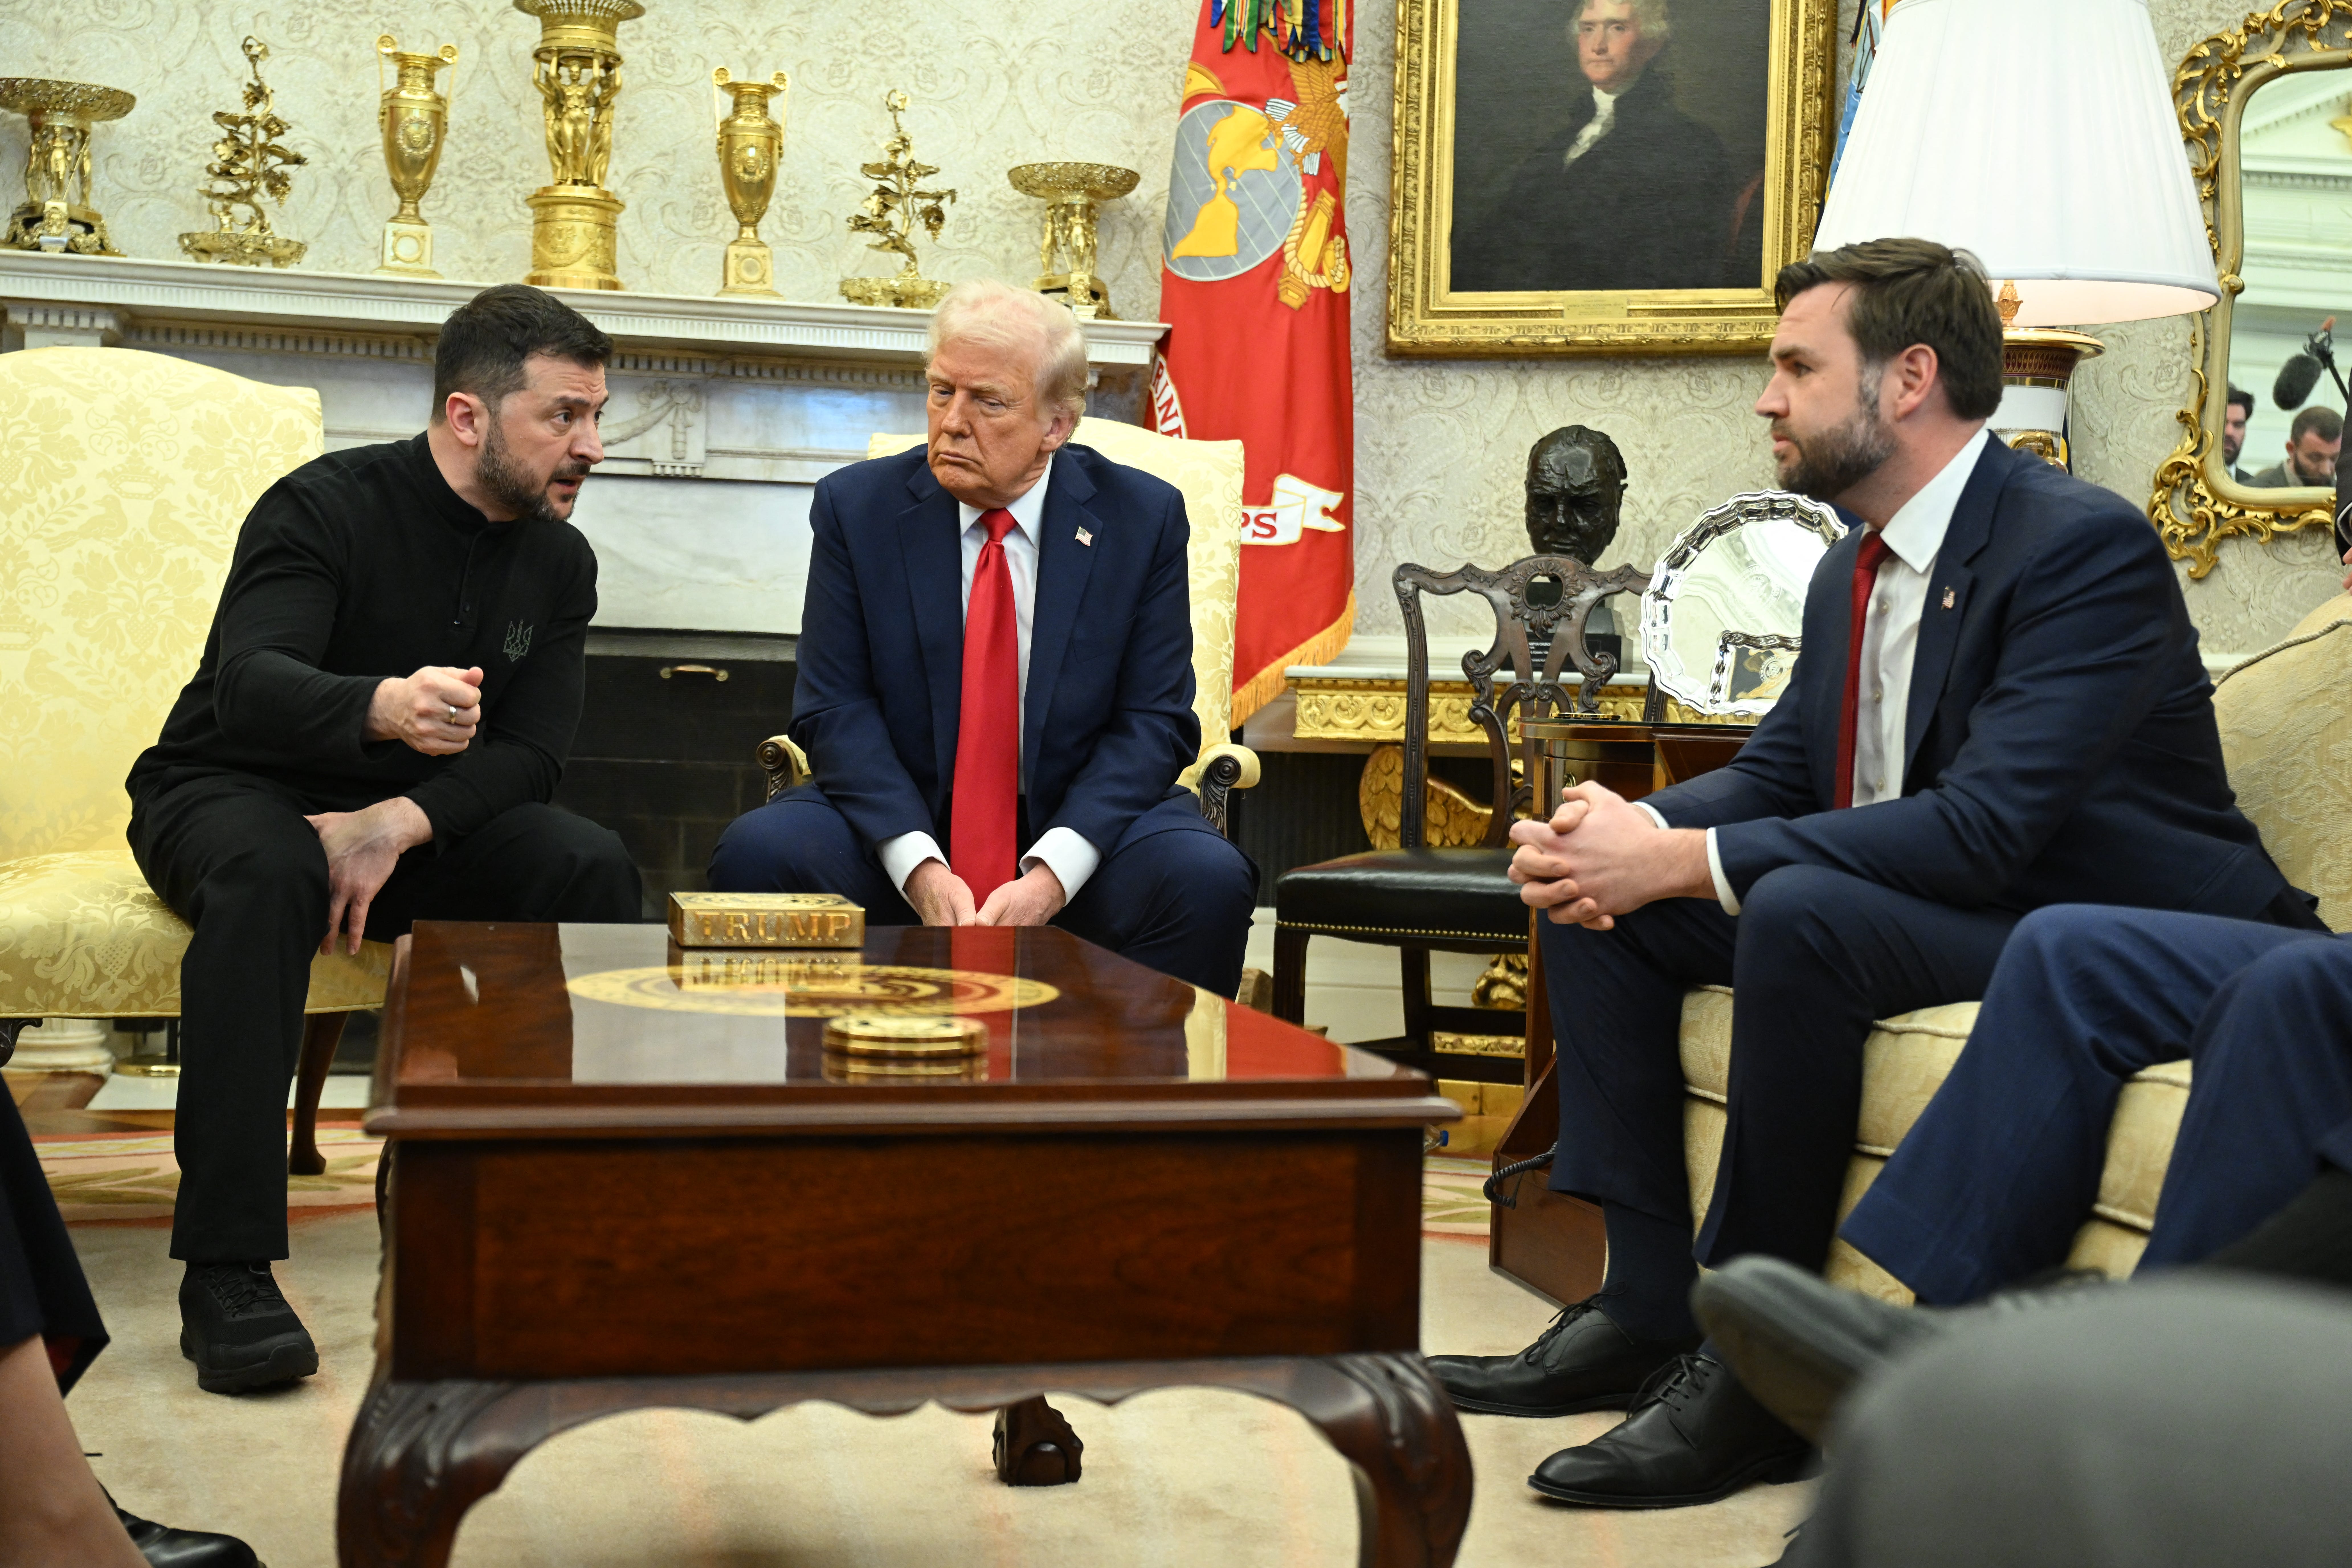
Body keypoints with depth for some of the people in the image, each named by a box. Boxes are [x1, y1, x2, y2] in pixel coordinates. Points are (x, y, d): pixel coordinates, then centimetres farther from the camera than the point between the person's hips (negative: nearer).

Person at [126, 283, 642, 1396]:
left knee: (590, 867, -21)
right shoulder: (326, 508, -16)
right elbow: (248, 686, -32)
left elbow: (531, 753, -6)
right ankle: (226, 1271, -38)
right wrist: (387, 710, -55)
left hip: (421, 816, 5)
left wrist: (399, 822, -26)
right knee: (267, 872, -39)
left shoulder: (558, 562, 2)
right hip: (231, 793, -5)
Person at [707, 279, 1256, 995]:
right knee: (756, 852, -26)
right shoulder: (856, 506, 0)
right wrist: (921, 869, -20)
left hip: (1078, 829, -1)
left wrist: (1051, 875, -20)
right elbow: (836, 709, -4)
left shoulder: (1144, 518, -1)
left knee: (1209, 881, -30)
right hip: (900, 823, 1)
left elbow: (1154, 722, -4)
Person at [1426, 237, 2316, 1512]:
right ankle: (1647, 1307, -3)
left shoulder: (2086, 544, -20)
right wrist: (1630, 836, -12)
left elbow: (1984, 826, -30)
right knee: (1596, 896, 0)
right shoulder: (1856, 565, 8)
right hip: (1939, 907, 9)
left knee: (1800, 912, -35)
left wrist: (1680, 861, -30)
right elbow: (1775, 771, 11)